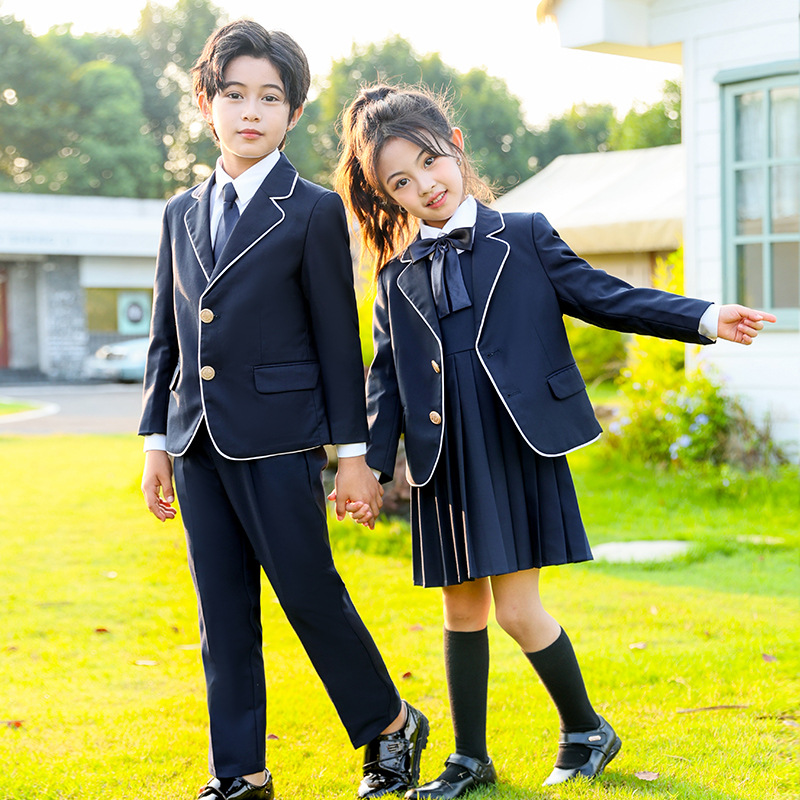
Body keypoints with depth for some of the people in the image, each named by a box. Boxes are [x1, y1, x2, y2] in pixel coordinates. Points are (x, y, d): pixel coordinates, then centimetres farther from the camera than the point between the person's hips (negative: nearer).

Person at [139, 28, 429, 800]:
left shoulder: (313, 212, -3)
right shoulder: (182, 213, 13)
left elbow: (339, 339, -4)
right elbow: (166, 336, 15)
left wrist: (354, 451, -5)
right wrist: (155, 441, 12)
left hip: (278, 438, -5)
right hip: (197, 442, 5)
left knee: (310, 592, -2)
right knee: (222, 614, 8)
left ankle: (391, 727, 20)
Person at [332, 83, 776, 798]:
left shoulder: (523, 237, 3)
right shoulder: (397, 277, 10)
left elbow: (601, 296, 2)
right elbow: (385, 379, 11)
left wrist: (705, 319, -7)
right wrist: (371, 465, 2)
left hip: (520, 450, -3)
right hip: (445, 463, 3)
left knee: (517, 610, -5)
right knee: (463, 611, 10)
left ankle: (586, 730, 18)